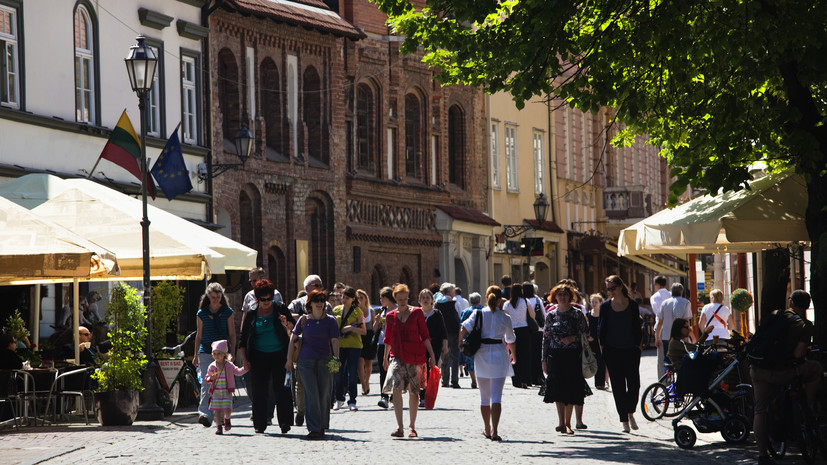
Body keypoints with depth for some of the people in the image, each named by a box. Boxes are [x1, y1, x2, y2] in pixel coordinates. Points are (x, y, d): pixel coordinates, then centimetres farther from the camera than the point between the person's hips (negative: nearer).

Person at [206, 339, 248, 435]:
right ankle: (219, 426, 11)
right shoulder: (212, 366, 3)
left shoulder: (229, 365, 1)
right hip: (216, 392, 1)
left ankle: (227, 419, 25)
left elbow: (238, 372, 5)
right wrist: (211, 378, -12)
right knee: (217, 410, 0)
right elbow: (207, 377, 10)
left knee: (227, 410, -7)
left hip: (227, 392, -1)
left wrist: (245, 369, -11)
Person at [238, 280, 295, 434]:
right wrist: (244, 359, 3)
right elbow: (243, 340, 12)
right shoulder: (251, 315, 9)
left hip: (280, 355, -2)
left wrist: (286, 324, -16)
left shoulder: (280, 309, 5)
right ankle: (260, 424, 9)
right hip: (259, 356, 2)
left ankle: (285, 422, -7)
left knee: (282, 388, -10)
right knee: (260, 390, 0)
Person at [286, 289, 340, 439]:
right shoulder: (304, 319, 6)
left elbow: (334, 341, 0)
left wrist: (336, 358, -10)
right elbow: (293, 339, 11)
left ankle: (322, 427, 18)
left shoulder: (330, 321, 4)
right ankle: (314, 428, -7)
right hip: (306, 361, 0)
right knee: (311, 394, -7)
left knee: (324, 394, 3)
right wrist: (290, 359, 7)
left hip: (325, 361, 0)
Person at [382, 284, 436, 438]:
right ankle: (399, 427, -17)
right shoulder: (390, 316, 9)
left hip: (415, 355, -1)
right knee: (396, 388, -16)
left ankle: (412, 427, 14)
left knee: (413, 391, 3)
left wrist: (431, 354, -1)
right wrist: (385, 358, 25)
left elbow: (424, 335, 3)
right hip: (397, 356, 1)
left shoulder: (416, 313, 3)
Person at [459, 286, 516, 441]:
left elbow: (465, 327, -15)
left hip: (481, 354, 1)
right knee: (496, 396, -5)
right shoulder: (505, 318, -1)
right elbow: (511, 340, 10)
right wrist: (513, 356, 28)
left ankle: (487, 430, 26)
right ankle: (494, 431, -17)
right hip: (499, 355, -1)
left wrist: (460, 341, 6)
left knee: (484, 396, 15)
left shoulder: (478, 313, -2)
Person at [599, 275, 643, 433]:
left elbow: (637, 328, 6)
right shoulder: (605, 306, 2)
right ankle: (624, 420, 6)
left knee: (634, 384, -4)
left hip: (631, 349, 0)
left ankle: (630, 413, 20)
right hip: (612, 351, 0)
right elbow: (601, 328, 6)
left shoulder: (632, 305, 2)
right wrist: (602, 346, -1)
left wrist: (638, 345, 0)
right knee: (618, 386, 0)